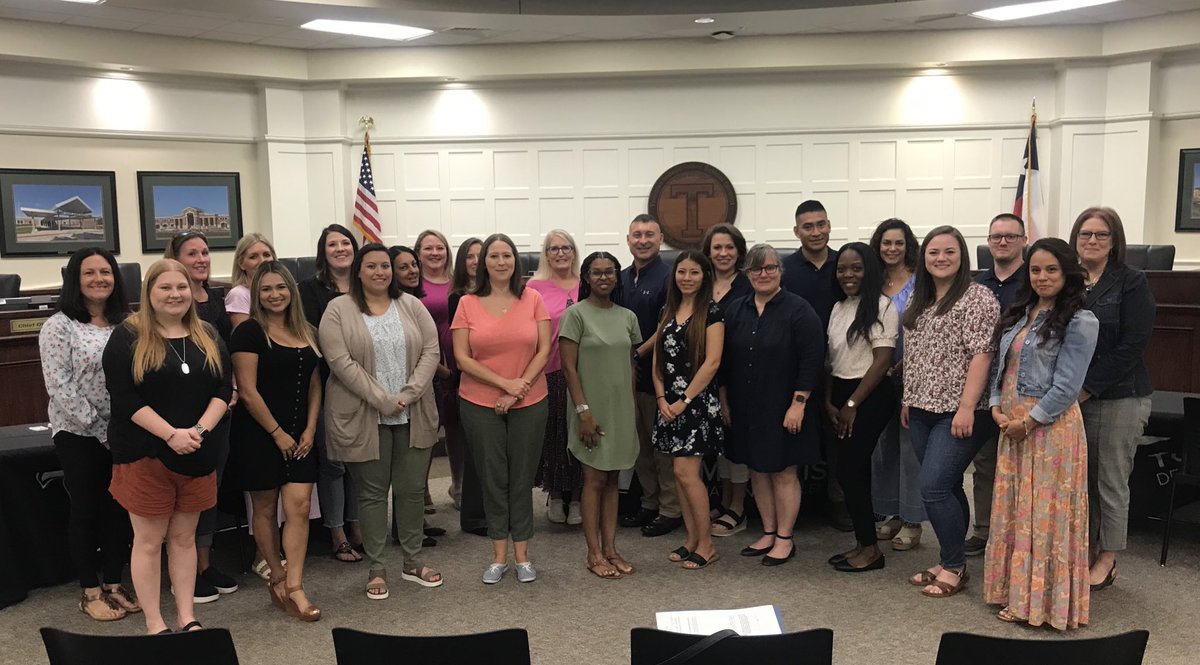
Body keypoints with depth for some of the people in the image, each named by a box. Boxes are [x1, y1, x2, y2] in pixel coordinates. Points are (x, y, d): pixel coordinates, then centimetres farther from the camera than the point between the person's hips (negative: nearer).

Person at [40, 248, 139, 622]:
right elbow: (59, 387, -13)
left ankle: (114, 584, 25)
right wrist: (97, 428, -16)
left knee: (119, 508, 11)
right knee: (85, 510, 6)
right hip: (78, 434, -4)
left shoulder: (128, 324, 5)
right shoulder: (59, 326, -7)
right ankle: (90, 592, 18)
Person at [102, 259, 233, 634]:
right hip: (144, 455, -4)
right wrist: (171, 434, -19)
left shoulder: (208, 337, 8)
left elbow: (224, 389, 4)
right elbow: (123, 398, -12)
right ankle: (154, 624, 15)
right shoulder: (127, 338, -5)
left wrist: (199, 429, -12)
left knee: (184, 537, 12)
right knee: (149, 540, 5)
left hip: (198, 455, 4)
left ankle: (187, 617, 20)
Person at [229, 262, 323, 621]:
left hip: (299, 436, 5)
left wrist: (309, 429, 1)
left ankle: (294, 587, 0)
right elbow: (247, 391, -12)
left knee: (299, 507, -3)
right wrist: (277, 433, -11)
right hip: (259, 435, -4)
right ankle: (278, 577, 22)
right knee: (265, 509, 7)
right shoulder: (249, 332, -7)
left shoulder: (307, 333, 10)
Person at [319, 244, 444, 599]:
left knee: (412, 489, 10)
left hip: (413, 416, 3)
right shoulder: (338, 311, -3)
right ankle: (376, 568, 19)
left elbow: (430, 350, 0)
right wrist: (383, 401, -17)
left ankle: (412, 562, 25)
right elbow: (341, 362, -13)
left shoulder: (412, 306, 7)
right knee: (372, 493, 7)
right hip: (365, 418, -3)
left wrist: (409, 394, -13)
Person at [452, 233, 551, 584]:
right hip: (480, 404, 0)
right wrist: (505, 383, -14)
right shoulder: (468, 304, -1)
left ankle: (522, 554, 20)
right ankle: (499, 555, 20)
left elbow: (544, 349, -2)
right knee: (493, 479, 7)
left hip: (529, 402, 0)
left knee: (522, 478, 7)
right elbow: (462, 357, -5)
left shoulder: (533, 299, 1)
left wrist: (520, 388, -13)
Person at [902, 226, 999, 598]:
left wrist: (966, 407, -20)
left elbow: (981, 355, -15)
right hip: (922, 411, 7)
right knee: (947, 488, 13)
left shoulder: (977, 298, -9)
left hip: (957, 413, -7)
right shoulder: (919, 300, 14)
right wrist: (908, 401, 17)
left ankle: (954, 567, 5)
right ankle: (949, 563, 21)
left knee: (934, 488, -10)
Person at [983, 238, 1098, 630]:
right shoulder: (1020, 313, 12)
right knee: (1012, 507, 12)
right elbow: (1000, 363, 13)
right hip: (1011, 422, 7)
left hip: (1050, 424, -7)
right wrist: (996, 407, -1)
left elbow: (1067, 385, -15)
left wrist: (1029, 421, -14)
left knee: (1045, 510, 1)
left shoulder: (1080, 322, -10)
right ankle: (1016, 592, 24)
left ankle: (1041, 601, 14)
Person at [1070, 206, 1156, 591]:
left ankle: (1106, 559, 18)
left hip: (1118, 399, -3)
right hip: (1069, 398, 4)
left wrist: (1088, 388, -14)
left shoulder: (1131, 282, -3)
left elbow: (1133, 345, -10)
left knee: (1111, 481, 5)